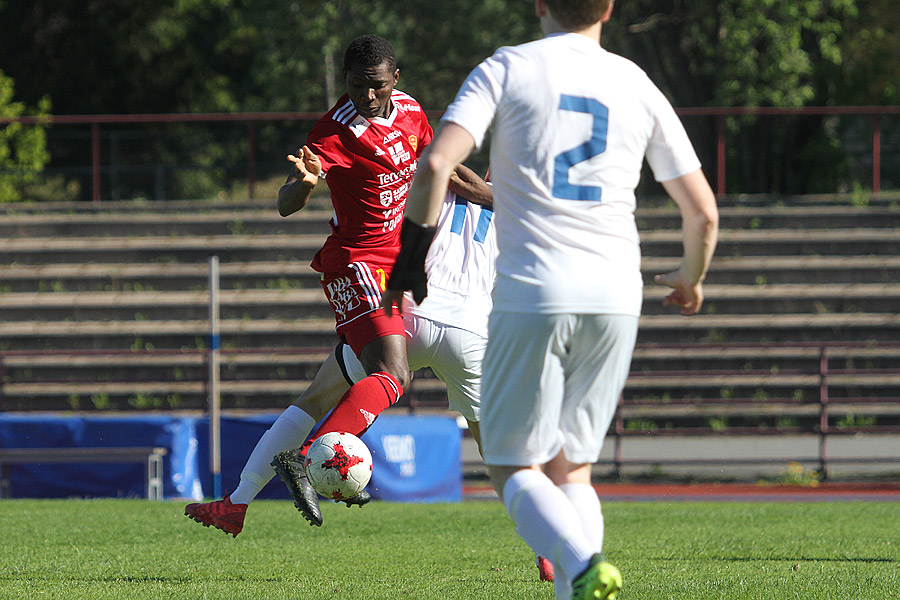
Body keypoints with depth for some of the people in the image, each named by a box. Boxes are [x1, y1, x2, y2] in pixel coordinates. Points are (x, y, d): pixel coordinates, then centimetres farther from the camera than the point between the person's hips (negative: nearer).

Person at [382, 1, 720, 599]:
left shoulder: (507, 68, 2)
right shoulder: (638, 86, 11)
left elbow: (435, 164, -12)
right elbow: (703, 212, 13)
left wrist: (409, 257, 0)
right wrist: (691, 279, 33)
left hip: (532, 298, -3)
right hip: (616, 298, 3)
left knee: (514, 468, 4)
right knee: (572, 470, 15)